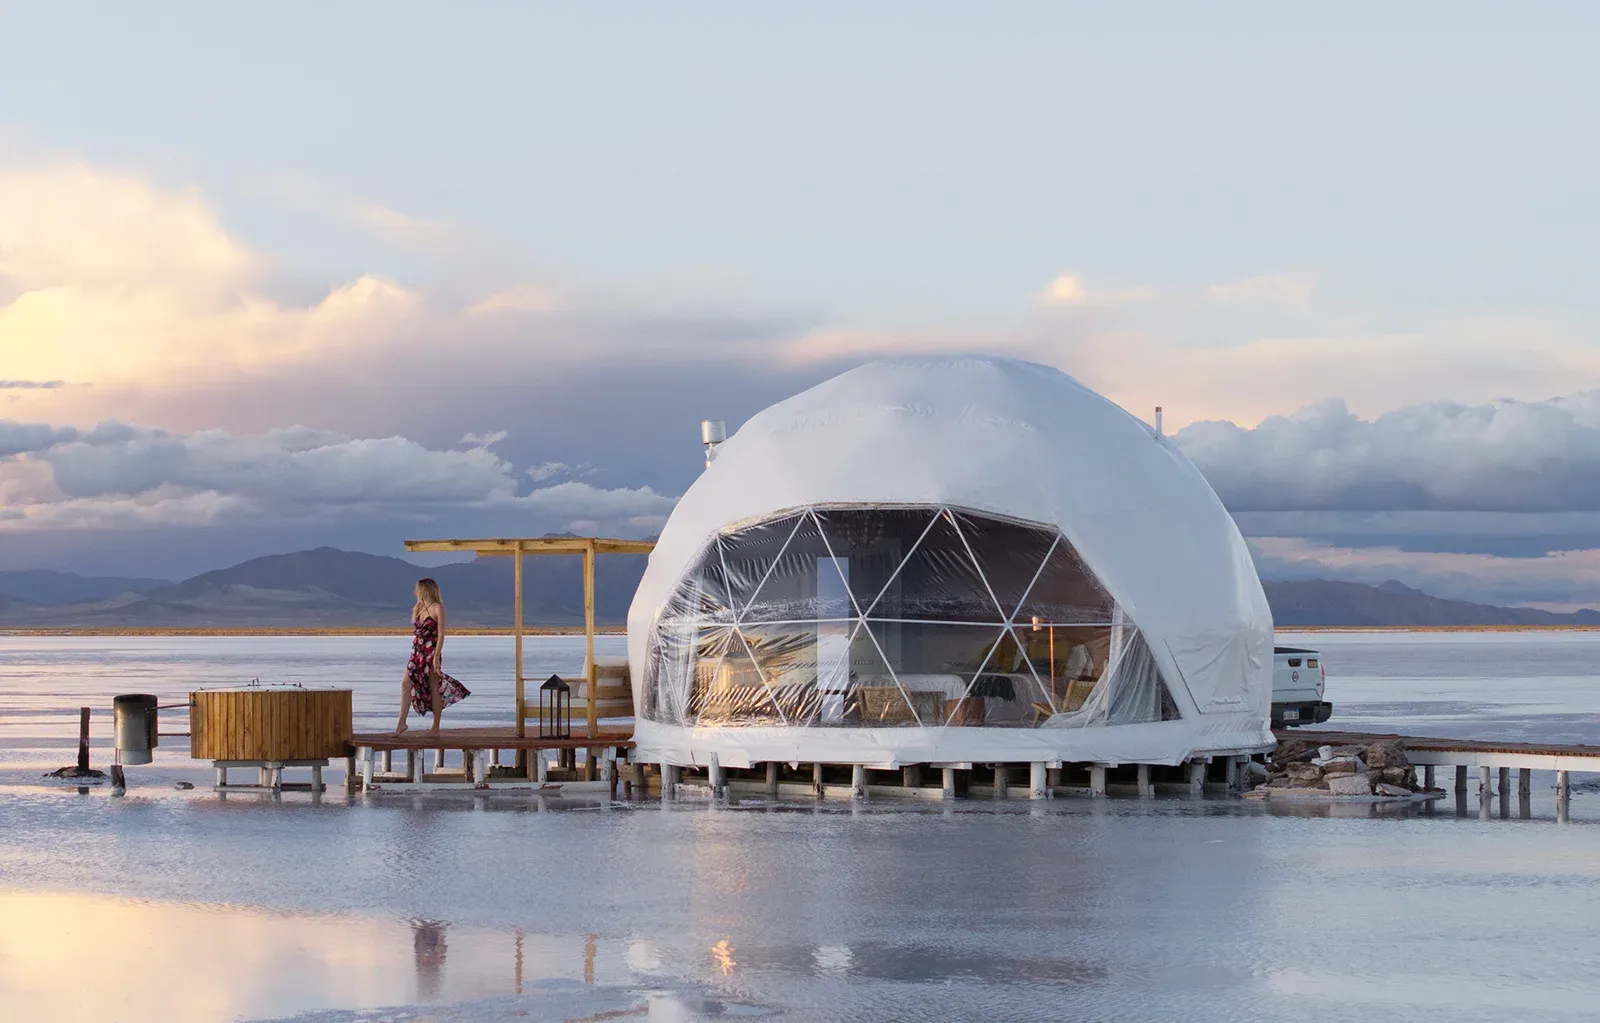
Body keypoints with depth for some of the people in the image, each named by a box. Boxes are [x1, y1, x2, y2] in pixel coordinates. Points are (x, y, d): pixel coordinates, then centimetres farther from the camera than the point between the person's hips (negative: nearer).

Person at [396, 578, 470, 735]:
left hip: (432, 652, -7)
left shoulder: (438, 608, -8)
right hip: (417, 652, 7)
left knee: (434, 689, 0)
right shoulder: (418, 608, 13)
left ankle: (436, 727, 6)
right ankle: (401, 723, -5)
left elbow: (441, 634, -12)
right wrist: (416, 651, 18)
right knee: (405, 684, -5)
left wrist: (436, 656, -17)